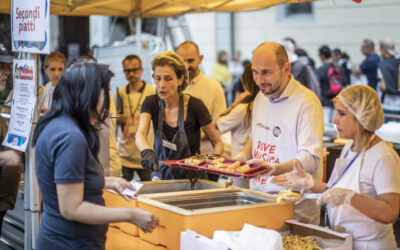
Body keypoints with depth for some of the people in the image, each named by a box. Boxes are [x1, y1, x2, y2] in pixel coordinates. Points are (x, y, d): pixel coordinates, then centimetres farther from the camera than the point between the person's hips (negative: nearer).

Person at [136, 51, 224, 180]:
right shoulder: (151, 103, -1)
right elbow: (140, 134, -18)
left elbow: (218, 142, 1)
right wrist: (147, 152, -40)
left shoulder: (195, 105, -9)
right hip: (161, 174, 3)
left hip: (191, 177, -3)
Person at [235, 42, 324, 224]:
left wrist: (274, 169, -31)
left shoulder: (307, 102, -12)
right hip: (258, 198, 6)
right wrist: (243, 155, 9)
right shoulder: (261, 98, 13)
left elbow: (311, 159, -18)